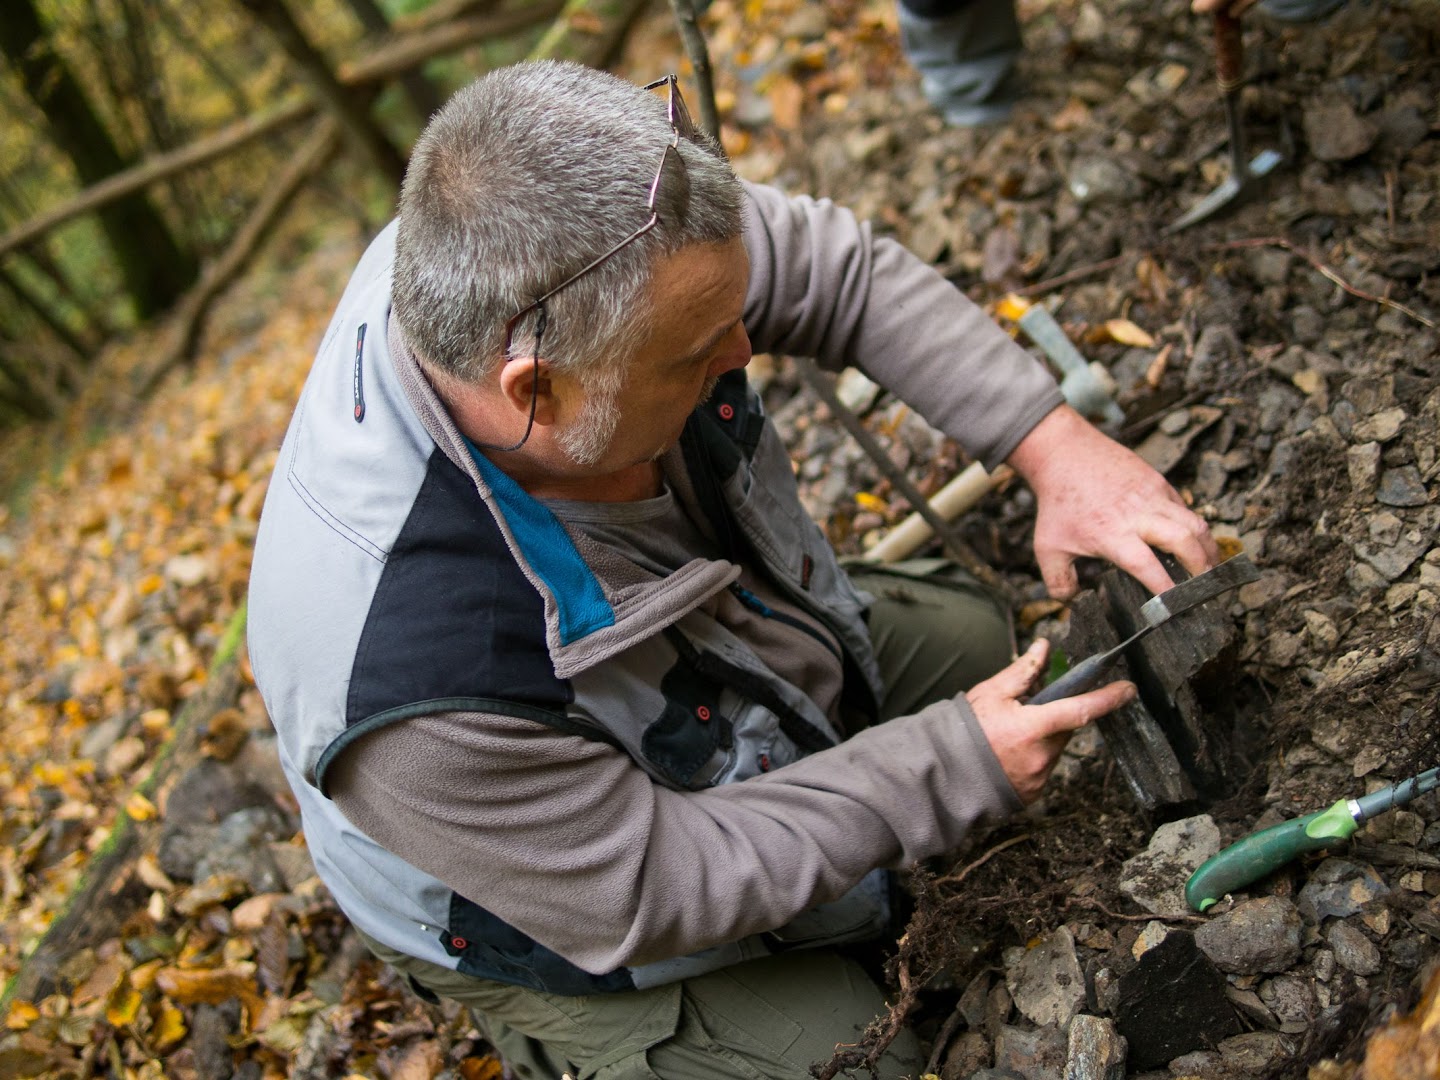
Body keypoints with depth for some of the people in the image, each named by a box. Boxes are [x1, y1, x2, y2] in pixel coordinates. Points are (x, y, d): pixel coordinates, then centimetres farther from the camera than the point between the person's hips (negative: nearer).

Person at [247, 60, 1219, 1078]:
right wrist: (953, 766, -26)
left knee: (979, 634, 15)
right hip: (589, 921, -6)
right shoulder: (413, 686, -44)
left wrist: (1058, 444, -22)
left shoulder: (555, 252, -29)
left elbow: (839, 270, -15)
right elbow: (647, 896, -30)